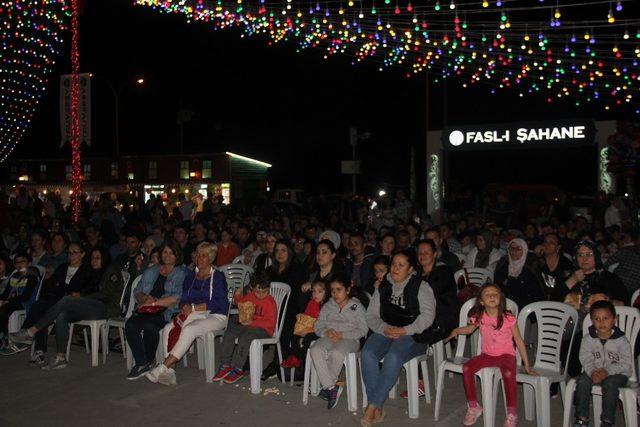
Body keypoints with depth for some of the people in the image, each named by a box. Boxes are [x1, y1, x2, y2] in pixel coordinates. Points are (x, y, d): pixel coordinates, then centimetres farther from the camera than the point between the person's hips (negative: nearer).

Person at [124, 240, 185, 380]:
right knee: (130, 325, -26)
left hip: (167, 311, -4)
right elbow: (137, 291, 19)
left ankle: (149, 360, -9)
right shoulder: (150, 271, 24)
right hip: (146, 310, 5)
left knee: (149, 325, -33)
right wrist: (145, 298, -4)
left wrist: (155, 302, -11)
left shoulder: (181, 274, 7)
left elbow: (177, 298, -7)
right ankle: (141, 363, -18)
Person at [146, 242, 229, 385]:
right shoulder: (190, 276, 19)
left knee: (189, 330, -33)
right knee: (168, 329, -22)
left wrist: (194, 307, -13)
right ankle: (169, 372, -29)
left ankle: (163, 368, -32)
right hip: (193, 315, 5)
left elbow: (219, 302, -10)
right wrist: (184, 307, -8)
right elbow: (183, 299, 16)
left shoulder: (218, 277, 1)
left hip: (215, 316, -5)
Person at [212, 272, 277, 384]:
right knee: (229, 334, -13)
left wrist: (252, 322, -23)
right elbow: (241, 304, 32)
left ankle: (238, 369, -23)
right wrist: (238, 296, 9)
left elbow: (270, 322, -17)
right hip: (247, 325, 7)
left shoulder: (270, 302, -12)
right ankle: (225, 365, -7)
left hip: (263, 329, -7)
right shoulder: (249, 296, 8)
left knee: (244, 337, -33)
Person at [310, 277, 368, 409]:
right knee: (315, 351, -29)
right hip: (328, 337, 4)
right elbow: (318, 326, 16)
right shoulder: (327, 306, 21)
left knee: (336, 353, -37)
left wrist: (342, 335, -13)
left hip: (349, 339, -4)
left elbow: (363, 330, -1)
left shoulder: (356, 306, 9)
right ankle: (332, 387, -28)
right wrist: (326, 332, -8)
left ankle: (326, 387, -20)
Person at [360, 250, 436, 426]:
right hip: (385, 332, 4)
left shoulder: (421, 287, 2)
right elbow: (371, 315, 11)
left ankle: (372, 406, -25)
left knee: (393, 357, -34)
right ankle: (378, 409, -23)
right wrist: (384, 329, -9)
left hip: (412, 335, -4)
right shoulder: (383, 287, 15)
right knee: (367, 354, -26)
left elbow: (428, 315, -9)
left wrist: (405, 330, -19)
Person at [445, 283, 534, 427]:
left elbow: (519, 341, -4)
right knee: (466, 368, -20)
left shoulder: (508, 318, -10)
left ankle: (512, 414, -16)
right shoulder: (480, 317, -2)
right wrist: (456, 330, -8)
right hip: (487, 354, 4)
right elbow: (470, 328, 14)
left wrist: (527, 365, -2)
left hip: (506, 354, -3)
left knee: (508, 374, -35)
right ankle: (473, 407, -2)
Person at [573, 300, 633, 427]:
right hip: (594, 371, 3)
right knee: (582, 381, -24)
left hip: (618, 373, -3)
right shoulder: (588, 339, -3)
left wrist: (607, 371, -26)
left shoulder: (622, 341, -10)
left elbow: (626, 364, -13)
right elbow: (586, 359, -4)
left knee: (610, 383, -33)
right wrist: (592, 372, -25)